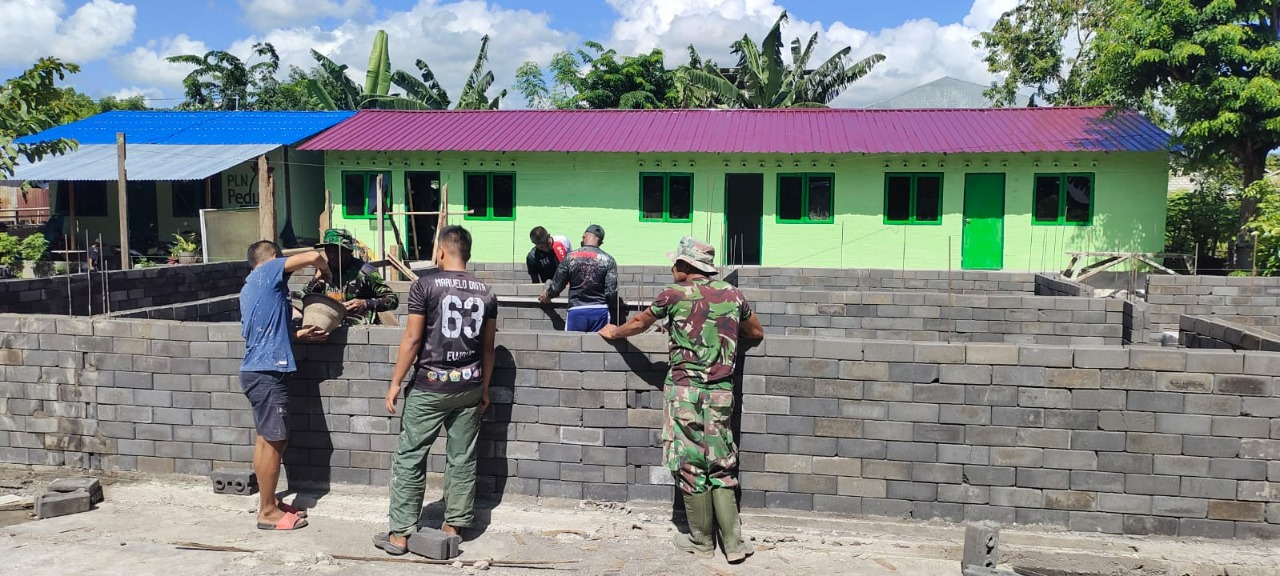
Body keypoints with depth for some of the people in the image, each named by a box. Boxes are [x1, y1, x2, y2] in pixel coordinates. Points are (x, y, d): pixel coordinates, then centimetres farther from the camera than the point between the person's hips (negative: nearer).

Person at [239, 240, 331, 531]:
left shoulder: (250, 286, 21)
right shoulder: (270, 271, -5)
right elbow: (313, 256, -14)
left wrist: (299, 335, 21)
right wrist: (323, 272, 7)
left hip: (256, 370, 10)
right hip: (268, 371, -10)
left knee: (265, 439, 15)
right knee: (275, 441, -5)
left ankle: (268, 502, 23)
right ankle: (268, 512, 1)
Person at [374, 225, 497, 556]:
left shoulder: (426, 285, -8)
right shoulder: (485, 293, 6)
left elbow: (413, 338, -10)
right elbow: (488, 346, 9)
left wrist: (396, 382, -3)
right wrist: (484, 388, 18)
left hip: (429, 386, -4)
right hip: (469, 387, 4)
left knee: (409, 458, 4)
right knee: (462, 459, 10)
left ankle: (400, 534, 7)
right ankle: (454, 527, 18)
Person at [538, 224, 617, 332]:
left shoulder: (570, 257, 0)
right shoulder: (607, 260, -2)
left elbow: (557, 286, 4)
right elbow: (611, 292, -6)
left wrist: (547, 296, 26)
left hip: (576, 311, 0)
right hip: (600, 311, 0)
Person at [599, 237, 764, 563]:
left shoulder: (675, 294, -4)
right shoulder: (732, 294, 5)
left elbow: (640, 323, 13)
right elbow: (757, 332, 20)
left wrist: (614, 332, 32)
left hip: (684, 389, -3)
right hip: (721, 390, 4)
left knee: (691, 465, 5)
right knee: (721, 465, 9)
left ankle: (701, 541, 14)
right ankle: (733, 544, 7)